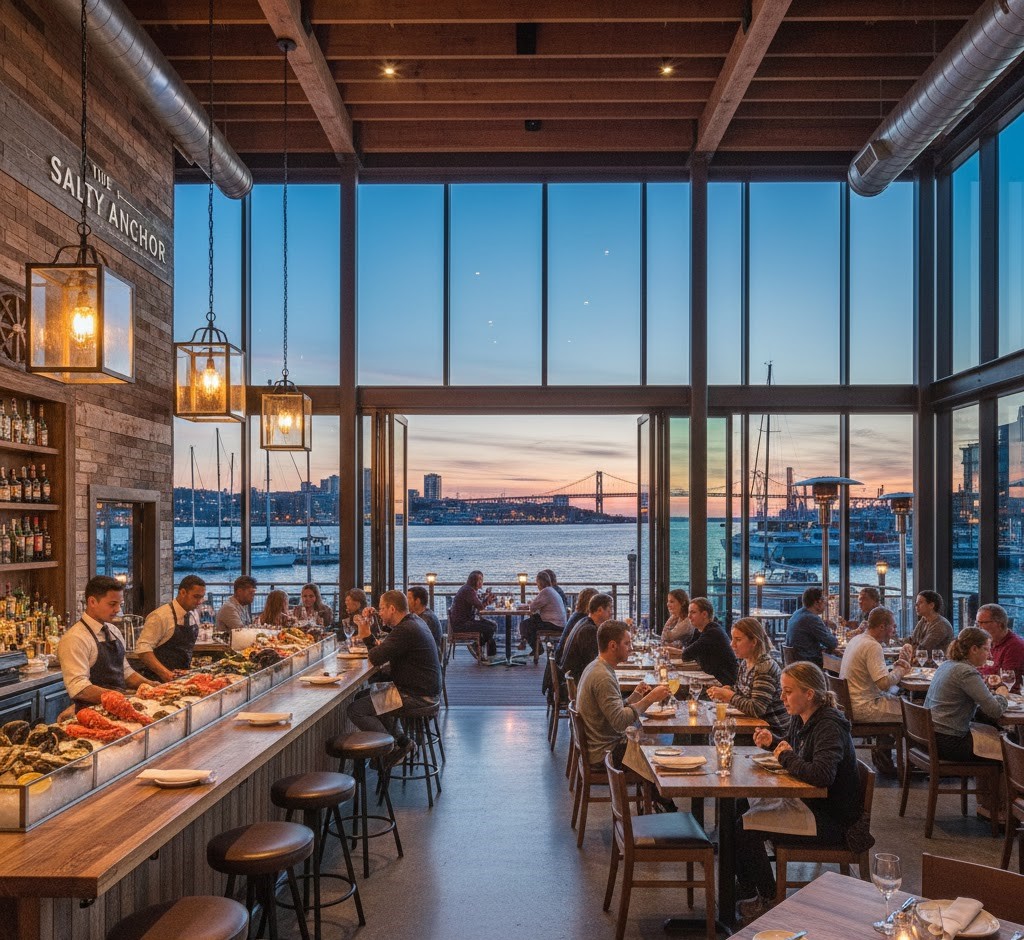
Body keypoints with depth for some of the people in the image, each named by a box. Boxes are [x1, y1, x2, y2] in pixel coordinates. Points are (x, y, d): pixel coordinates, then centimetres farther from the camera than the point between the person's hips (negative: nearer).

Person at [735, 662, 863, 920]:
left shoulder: (830, 727, -25)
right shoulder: (800, 718, 3)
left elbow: (822, 774, -39)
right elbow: (791, 747, 24)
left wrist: (786, 757, -22)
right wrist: (772, 741, 1)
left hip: (833, 820, -9)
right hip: (808, 803, 10)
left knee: (747, 829, -15)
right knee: (742, 806, 5)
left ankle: (769, 899, 7)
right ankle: (746, 887, 20)